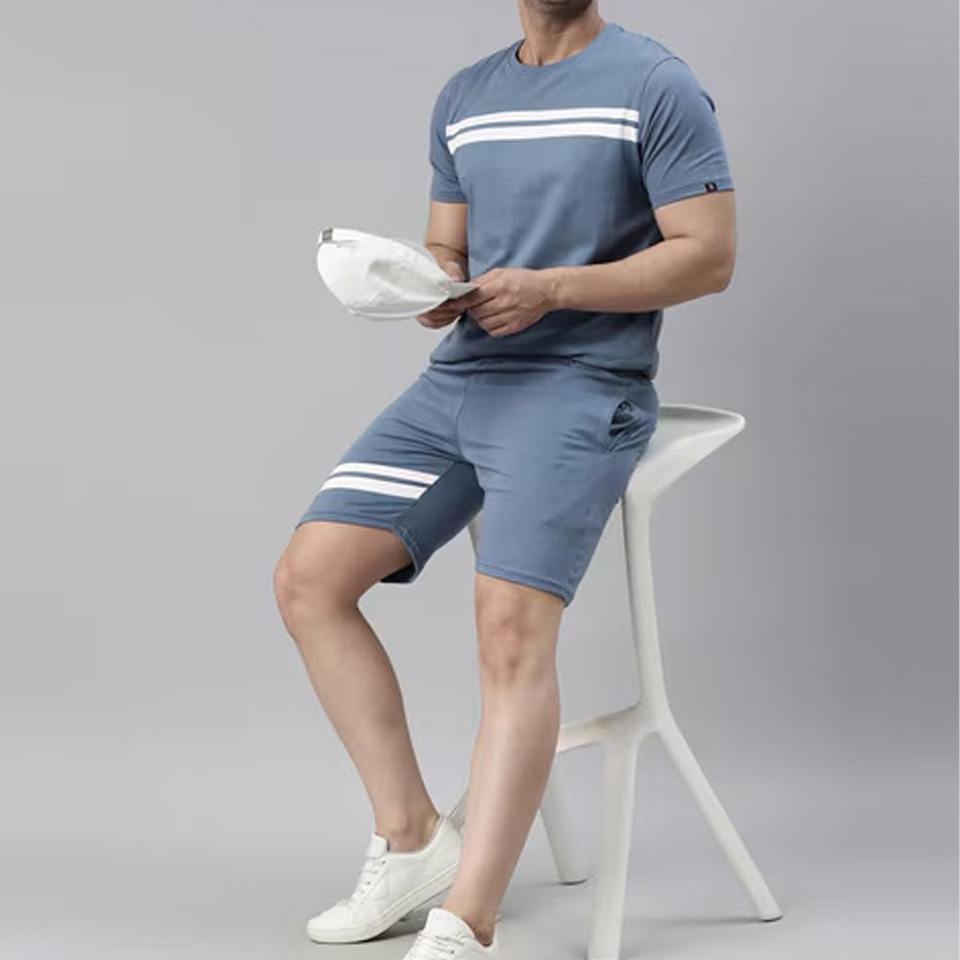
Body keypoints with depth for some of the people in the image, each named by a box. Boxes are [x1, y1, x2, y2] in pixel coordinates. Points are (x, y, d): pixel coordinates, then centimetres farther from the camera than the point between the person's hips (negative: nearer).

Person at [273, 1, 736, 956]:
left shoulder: (656, 86, -1)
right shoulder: (464, 96, 18)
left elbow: (709, 256, -6)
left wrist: (550, 288, -15)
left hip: (580, 384, -6)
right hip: (457, 377, 7)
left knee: (512, 625, -25)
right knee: (307, 576, -6)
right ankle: (412, 838, 3)